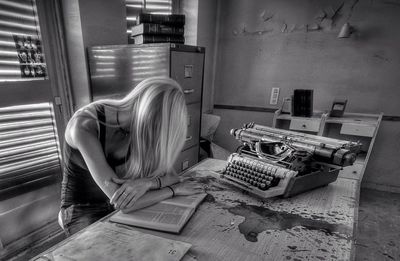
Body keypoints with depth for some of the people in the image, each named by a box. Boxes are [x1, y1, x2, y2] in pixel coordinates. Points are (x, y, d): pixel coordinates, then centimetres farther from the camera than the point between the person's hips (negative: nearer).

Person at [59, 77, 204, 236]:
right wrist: (174, 189, -23)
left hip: (114, 206, 5)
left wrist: (147, 183, -32)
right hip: (82, 211, -4)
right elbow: (122, 203, -33)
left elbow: (172, 176, -11)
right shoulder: (84, 126, -29)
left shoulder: (140, 128, -12)